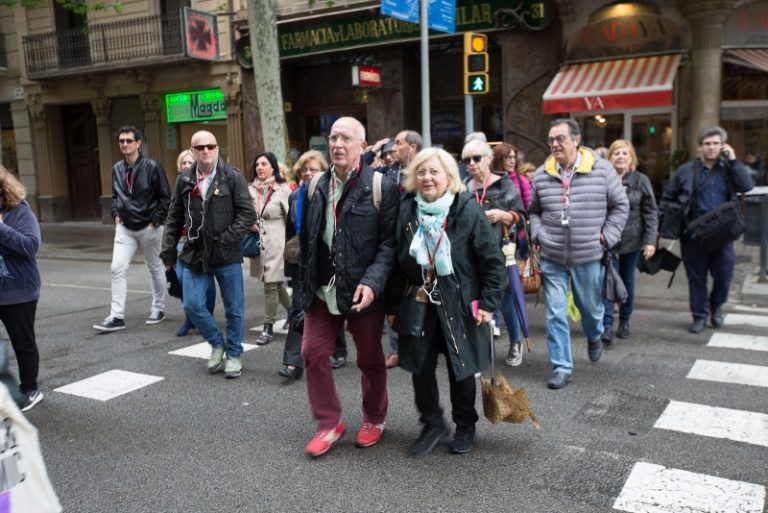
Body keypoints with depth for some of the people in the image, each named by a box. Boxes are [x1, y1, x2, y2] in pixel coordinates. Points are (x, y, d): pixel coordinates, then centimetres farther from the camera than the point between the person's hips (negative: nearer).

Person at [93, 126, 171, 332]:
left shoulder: (151, 167, -11)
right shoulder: (117, 169, 5)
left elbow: (165, 196, -9)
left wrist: (156, 220, -13)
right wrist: (116, 214, 4)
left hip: (148, 228, -4)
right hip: (125, 228, 5)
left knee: (155, 268, 11)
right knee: (117, 269, -5)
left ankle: (158, 309, 26)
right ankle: (117, 316, -2)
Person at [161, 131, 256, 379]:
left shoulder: (233, 177, -4)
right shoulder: (184, 180, 7)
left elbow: (248, 214, -7)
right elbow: (174, 219, 11)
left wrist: (227, 238, -15)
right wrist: (169, 251, 8)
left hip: (227, 255, -3)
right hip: (194, 254, 3)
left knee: (234, 309, 6)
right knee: (192, 305, -1)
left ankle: (234, 354, 25)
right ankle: (217, 343, 25)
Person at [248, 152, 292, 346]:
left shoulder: (283, 189, -7)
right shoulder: (251, 189, 4)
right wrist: (249, 224, -5)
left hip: (276, 242, -5)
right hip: (258, 241, 5)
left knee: (270, 284, -4)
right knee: (277, 282, 17)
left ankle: (268, 328, 6)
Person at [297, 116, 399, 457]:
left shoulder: (381, 187, -9)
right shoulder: (317, 186, 7)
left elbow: (389, 242, -12)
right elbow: (307, 238, 13)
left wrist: (372, 282, -24)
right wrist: (305, 282, 11)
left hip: (362, 291, -4)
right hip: (322, 289, 4)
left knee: (370, 359, 11)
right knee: (313, 353, 4)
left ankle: (374, 419, 34)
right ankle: (329, 422, 22)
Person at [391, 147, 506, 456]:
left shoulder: (468, 210, -12)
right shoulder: (407, 211, 0)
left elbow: (493, 261, -9)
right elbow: (399, 259, 9)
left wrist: (488, 303, -10)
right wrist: (395, 300, 8)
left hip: (460, 306, -3)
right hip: (419, 305, 3)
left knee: (461, 368, 9)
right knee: (420, 367, 5)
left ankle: (465, 427, 31)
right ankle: (432, 424, 26)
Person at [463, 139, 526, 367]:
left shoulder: (504, 184, -1)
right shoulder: (464, 188, 5)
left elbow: (521, 217, -1)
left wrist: (502, 215, -18)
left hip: (500, 253, -2)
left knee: (506, 302, 7)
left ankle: (515, 344, 29)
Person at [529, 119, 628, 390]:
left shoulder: (601, 169, -5)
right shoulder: (541, 175, 1)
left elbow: (620, 205, 4)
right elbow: (533, 211, 14)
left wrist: (607, 236, -3)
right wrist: (538, 235, -1)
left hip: (588, 256, -1)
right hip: (552, 258, 1)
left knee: (591, 307, 17)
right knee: (555, 314, 1)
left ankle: (594, 338, 50)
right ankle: (561, 367, 13)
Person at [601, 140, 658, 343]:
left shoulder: (640, 181, 1)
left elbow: (650, 213, 0)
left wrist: (650, 240, -8)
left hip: (631, 241, 2)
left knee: (627, 282, 12)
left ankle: (624, 322, 26)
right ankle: (607, 325, -8)